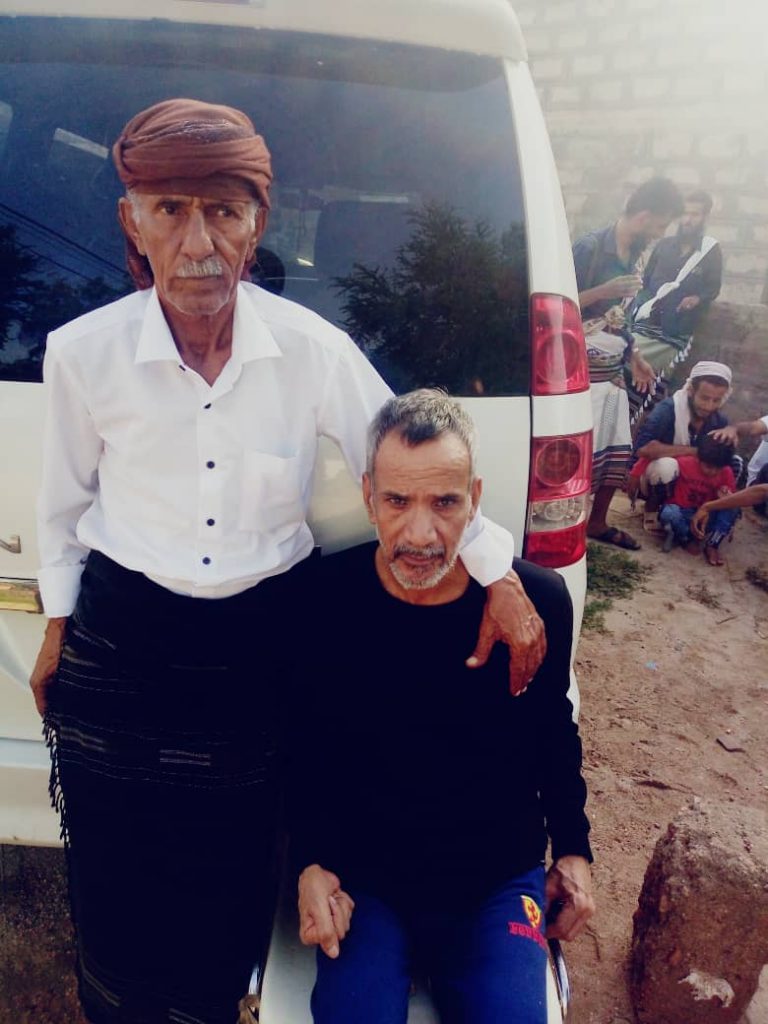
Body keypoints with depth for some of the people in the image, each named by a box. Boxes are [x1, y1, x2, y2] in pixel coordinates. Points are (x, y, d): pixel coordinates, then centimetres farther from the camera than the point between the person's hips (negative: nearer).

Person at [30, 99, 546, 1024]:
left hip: (261, 647, 0)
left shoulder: (314, 349, -12)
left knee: (231, 888, 16)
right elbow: (65, 502, 4)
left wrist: (499, 577, -4)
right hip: (119, 645, 1)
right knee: (114, 885, 17)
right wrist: (58, 629, 12)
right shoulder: (83, 351, -10)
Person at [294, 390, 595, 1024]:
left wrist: (573, 847, 10)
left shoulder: (539, 602, -11)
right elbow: (300, 747, 0)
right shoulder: (324, 599, -15)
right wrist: (312, 863, -8)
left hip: (500, 881, 2)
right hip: (363, 879, -1)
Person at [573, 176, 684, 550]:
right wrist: (603, 291, -23)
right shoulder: (590, 248, -14)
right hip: (583, 370, -9)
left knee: (619, 449, 13)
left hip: (613, 370, 9)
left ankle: (597, 521, 27)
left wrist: (635, 358, 19)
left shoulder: (633, 255, 12)